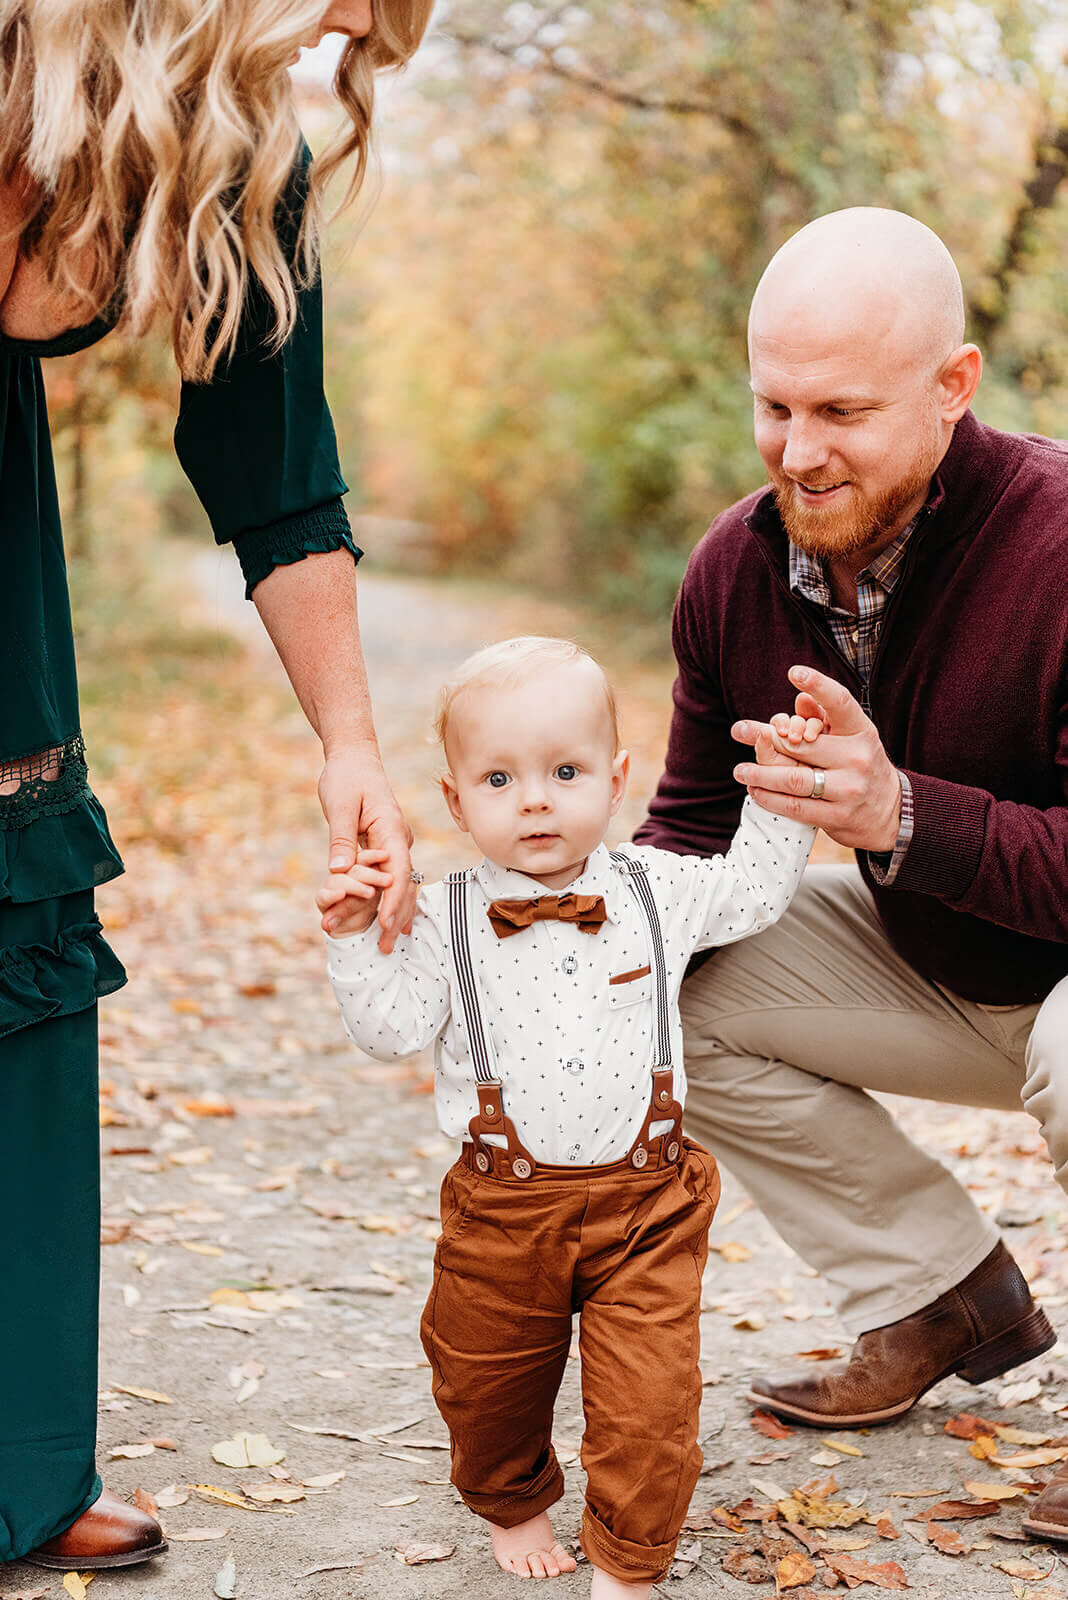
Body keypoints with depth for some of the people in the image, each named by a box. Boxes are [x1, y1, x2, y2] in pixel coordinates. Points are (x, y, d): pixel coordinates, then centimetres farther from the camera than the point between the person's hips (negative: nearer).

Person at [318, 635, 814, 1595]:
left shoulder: (657, 893, 1)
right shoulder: (445, 920, -5)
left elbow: (758, 887, 16)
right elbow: (393, 1030, -7)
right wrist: (357, 939, -19)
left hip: (645, 1203, 0)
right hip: (503, 1209, 0)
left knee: (648, 1399, -3)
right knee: (490, 1380, 17)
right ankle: (515, 1504, 47)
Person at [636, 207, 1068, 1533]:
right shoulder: (736, 570, -9)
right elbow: (693, 819, 0)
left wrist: (905, 814, -44)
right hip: (938, 973, 7)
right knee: (674, 983, -5)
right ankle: (945, 1298, 9)